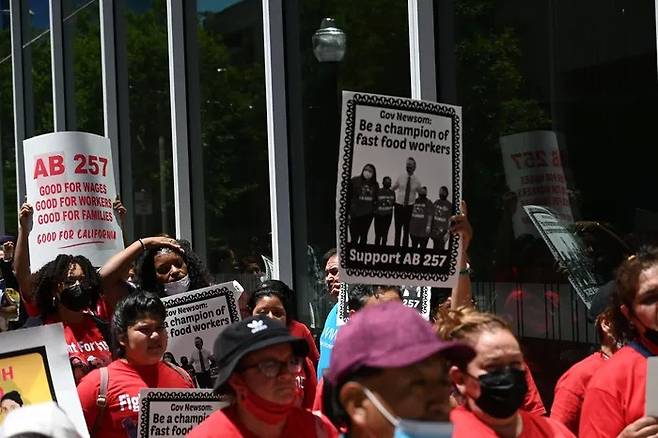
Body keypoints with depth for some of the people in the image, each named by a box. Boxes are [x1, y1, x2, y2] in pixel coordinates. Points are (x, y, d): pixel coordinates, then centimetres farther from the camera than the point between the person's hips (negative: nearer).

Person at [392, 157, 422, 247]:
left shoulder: (417, 181, -1)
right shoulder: (400, 177, -1)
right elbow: (392, 189, 11)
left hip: (409, 207, 0)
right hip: (399, 206, 0)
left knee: (406, 230, 3)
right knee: (398, 229, 3)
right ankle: (396, 246, 6)